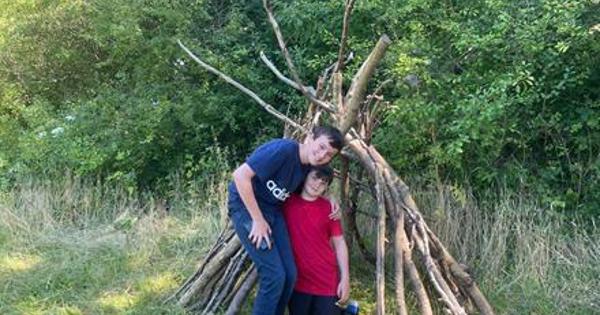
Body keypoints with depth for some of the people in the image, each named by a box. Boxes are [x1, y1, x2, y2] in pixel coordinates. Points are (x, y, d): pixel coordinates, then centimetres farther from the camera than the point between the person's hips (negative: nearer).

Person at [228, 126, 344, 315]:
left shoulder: (308, 167, 1)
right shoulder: (284, 149, -24)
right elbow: (240, 175, -28)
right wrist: (258, 219, -23)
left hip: (272, 210, 8)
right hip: (246, 206, -8)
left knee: (289, 274, 1)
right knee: (274, 275, -15)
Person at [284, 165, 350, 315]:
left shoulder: (328, 208, -1)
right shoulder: (287, 202, -1)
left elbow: (339, 243, 2)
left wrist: (345, 278, -2)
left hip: (327, 282, -1)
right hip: (297, 282, 1)